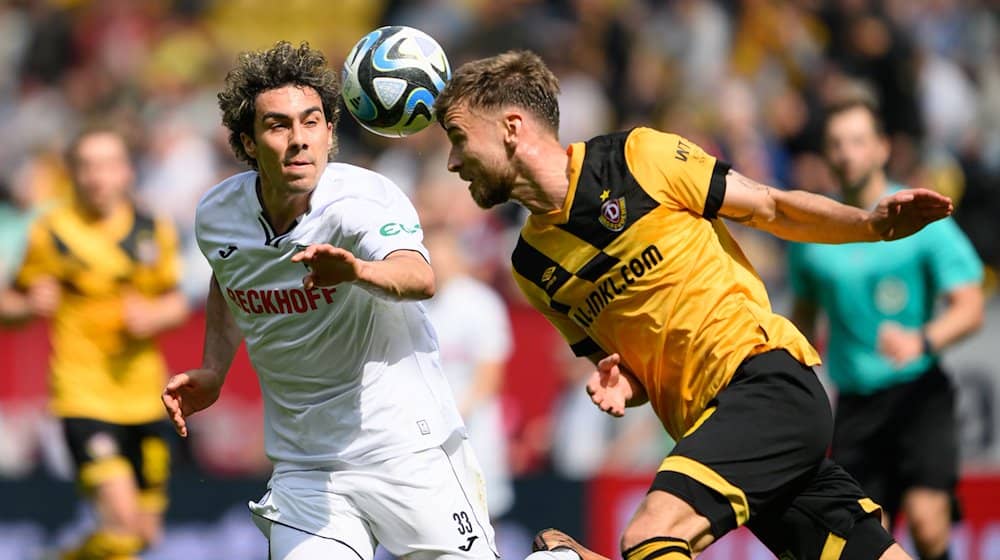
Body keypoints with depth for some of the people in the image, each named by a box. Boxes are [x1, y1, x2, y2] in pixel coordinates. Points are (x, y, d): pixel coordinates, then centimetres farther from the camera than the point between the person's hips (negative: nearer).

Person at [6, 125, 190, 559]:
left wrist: (154, 316, -7)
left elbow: (176, 303, 16)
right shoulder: (50, 233, -5)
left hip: (143, 395, 5)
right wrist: (30, 306, -21)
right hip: (84, 396, -5)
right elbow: (13, 308, 2)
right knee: (122, 521, -21)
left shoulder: (154, 232, 5)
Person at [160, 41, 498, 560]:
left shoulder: (361, 200, -20)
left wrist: (357, 271, -61)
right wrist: (212, 372, 8)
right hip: (303, 469, 3)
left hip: (410, 453, -3)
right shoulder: (215, 216, -3)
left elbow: (419, 279, -41)